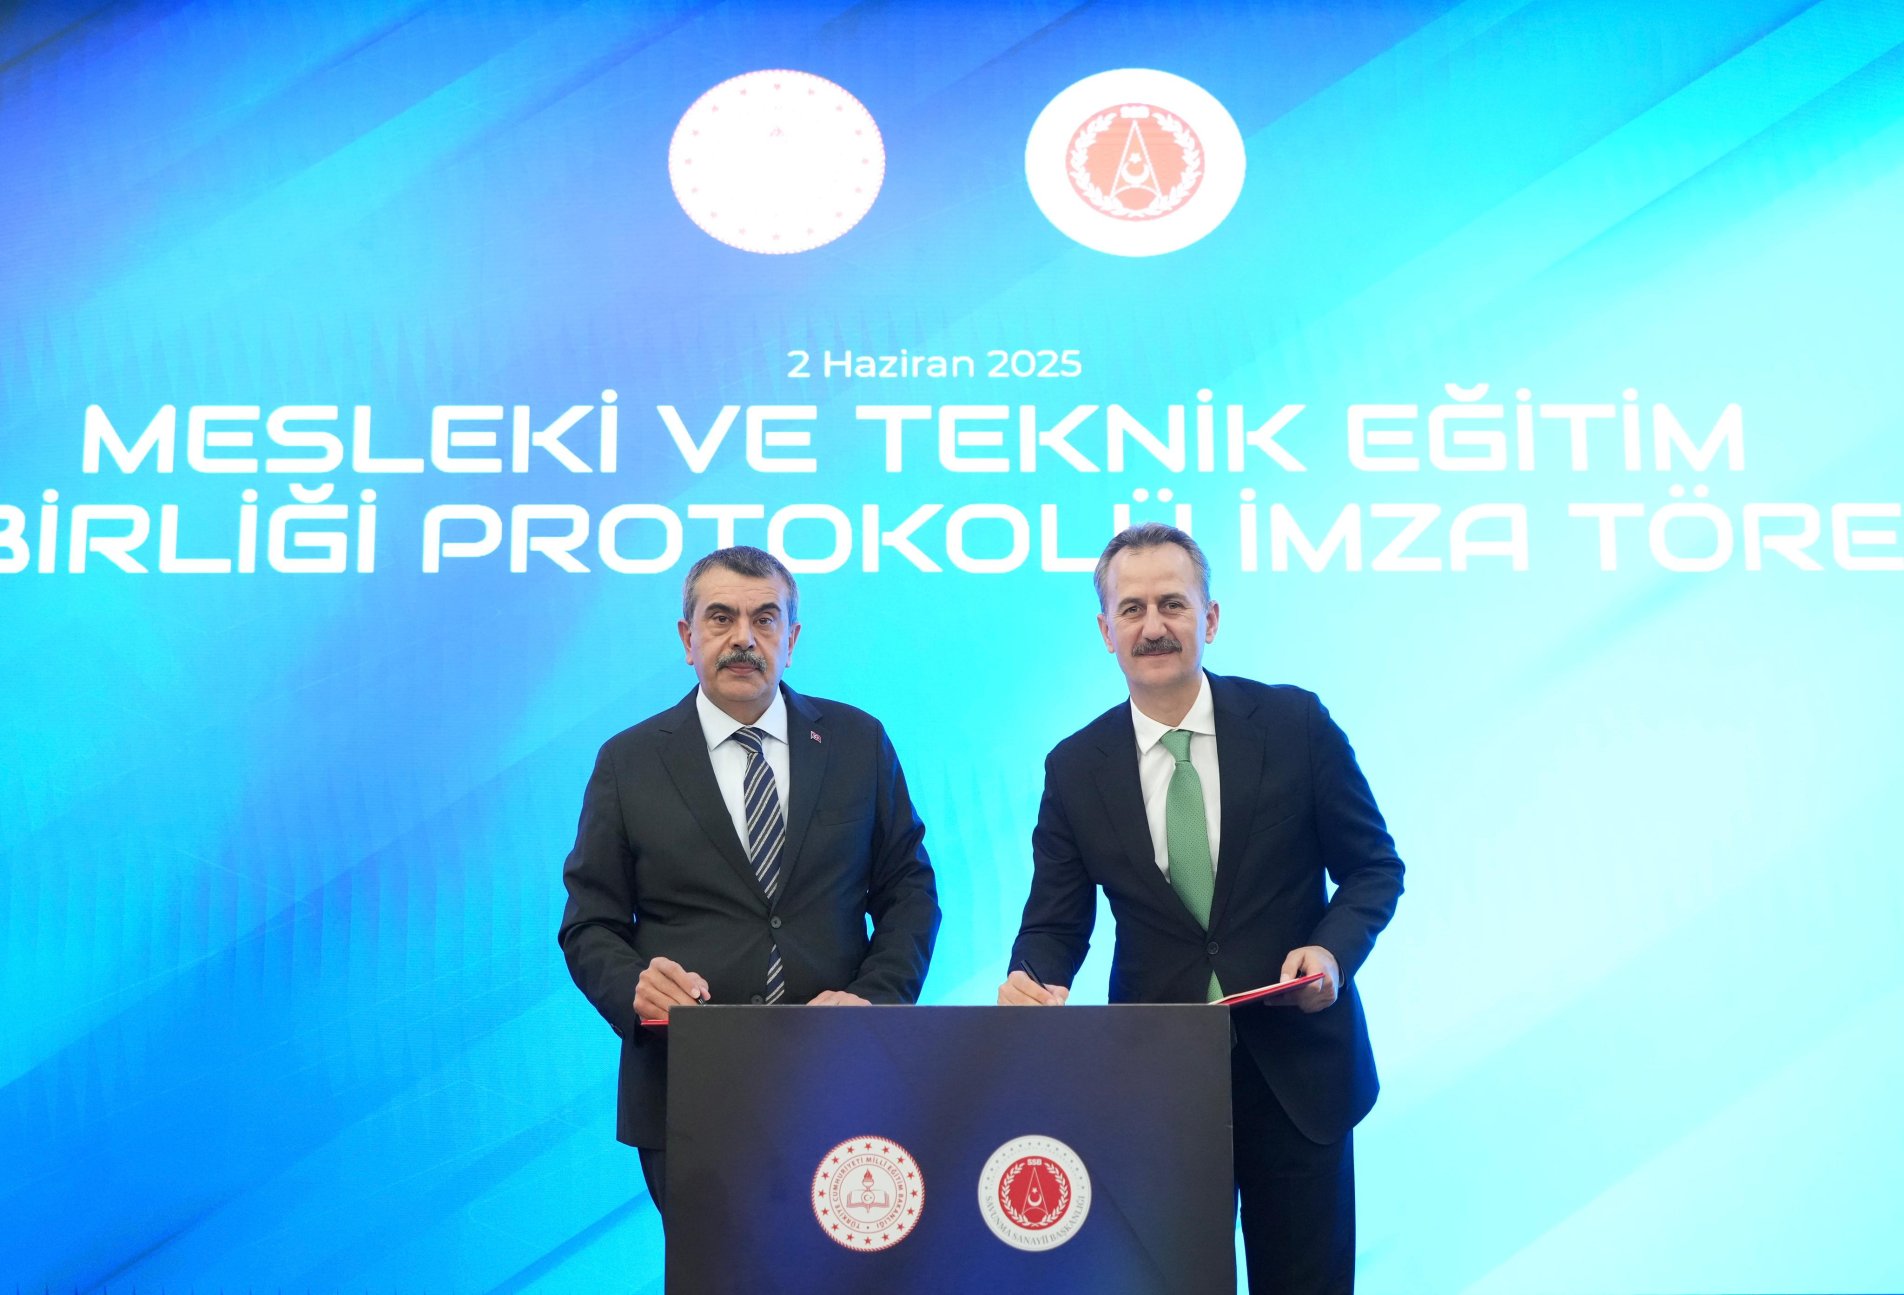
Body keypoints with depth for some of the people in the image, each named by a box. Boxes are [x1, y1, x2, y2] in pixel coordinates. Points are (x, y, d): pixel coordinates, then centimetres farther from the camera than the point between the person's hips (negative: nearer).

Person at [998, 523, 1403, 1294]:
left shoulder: (1295, 723, -5)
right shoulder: (1075, 767, -2)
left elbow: (1373, 866, 2)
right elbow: (1055, 921, 2)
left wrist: (1335, 948, -16)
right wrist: (1033, 981, -19)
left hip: (1295, 1067, 0)